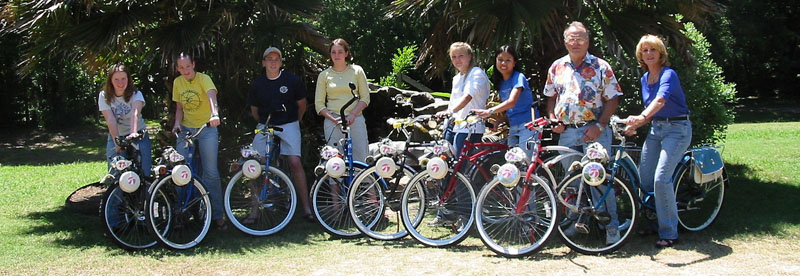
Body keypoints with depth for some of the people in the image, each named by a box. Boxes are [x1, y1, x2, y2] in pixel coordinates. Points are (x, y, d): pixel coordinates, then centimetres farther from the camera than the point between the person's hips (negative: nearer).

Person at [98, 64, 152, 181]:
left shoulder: (136, 94, -9)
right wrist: (117, 142, -28)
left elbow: (135, 114, -29)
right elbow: (110, 120, -16)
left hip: (138, 135, -1)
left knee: (144, 173, -10)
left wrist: (133, 133, -47)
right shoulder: (104, 96, -5)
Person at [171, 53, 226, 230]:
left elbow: (211, 96, -29)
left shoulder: (204, 79, -10)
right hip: (185, 129, 4)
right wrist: (177, 123, -7)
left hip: (206, 128, -4)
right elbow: (179, 107, 13)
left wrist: (215, 114, -48)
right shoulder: (177, 82, 6)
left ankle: (217, 214, 5)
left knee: (211, 173, -4)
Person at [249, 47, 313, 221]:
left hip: (288, 125, -2)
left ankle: (306, 207, -10)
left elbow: (302, 105, 9)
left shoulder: (292, 80, -5)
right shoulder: (257, 84, 1)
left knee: (295, 163, -17)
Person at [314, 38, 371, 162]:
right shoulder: (324, 75, 9)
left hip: (356, 120, 0)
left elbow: (365, 98, 6)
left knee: (362, 159, -6)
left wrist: (352, 115, -9)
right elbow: (319, 104, 6)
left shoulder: (357, 71, 8)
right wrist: (333, 119, -10)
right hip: (332, 122, 0)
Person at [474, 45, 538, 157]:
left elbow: (512, 102, -26)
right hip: (513, 127, 8)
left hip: (527, 124, -7)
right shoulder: (500, 82, 12)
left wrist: (490, 111, -38)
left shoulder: (518, 77, -11)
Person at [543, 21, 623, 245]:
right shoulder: (557, 67, 11)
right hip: (567, 133, 4)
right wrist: (552, 119, 2)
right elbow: (551, 96, 19)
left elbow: (612, 99, -3)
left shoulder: (601, 67, -1)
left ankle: (611, 226, 2)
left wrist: (599, 126, -14)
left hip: (594, 132, -4)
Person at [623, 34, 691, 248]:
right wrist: (635, 125, 3)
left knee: (661, 178, -18)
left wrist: (641, 117, -50)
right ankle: (656, 222, 24)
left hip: (677, 129, -8)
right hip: (656, 128, 8)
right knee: (644, 178, 4)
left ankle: (669, 233, -8)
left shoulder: (669, 74, -14)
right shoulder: (645, 79, 11)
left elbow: (660, 100, -34)